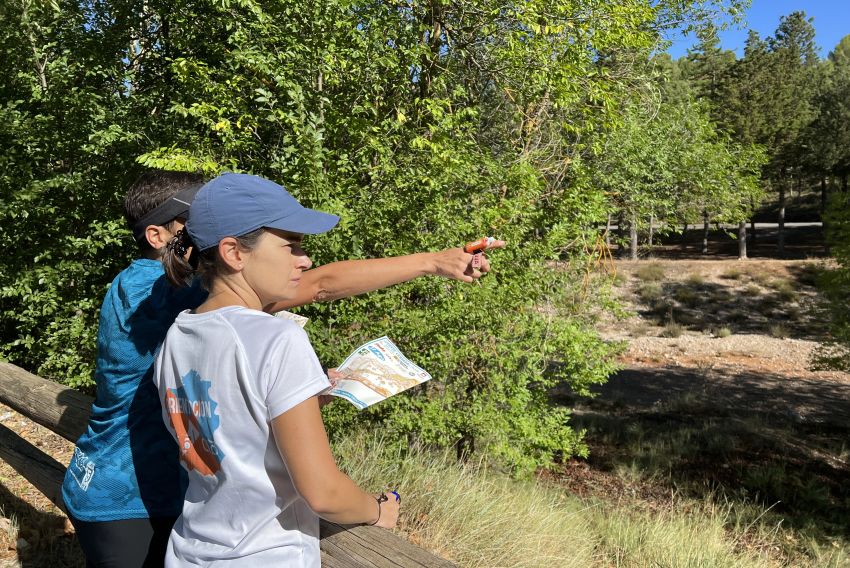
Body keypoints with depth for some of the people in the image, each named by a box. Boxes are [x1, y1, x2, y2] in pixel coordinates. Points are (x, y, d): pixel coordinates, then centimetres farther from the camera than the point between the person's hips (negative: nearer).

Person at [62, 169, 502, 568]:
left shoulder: (140, 286, 4)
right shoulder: (151, 292, -27)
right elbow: (317, 286, -33)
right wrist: (432, 261, -31)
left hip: (156, 491, 9)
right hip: (121, 503, -9)